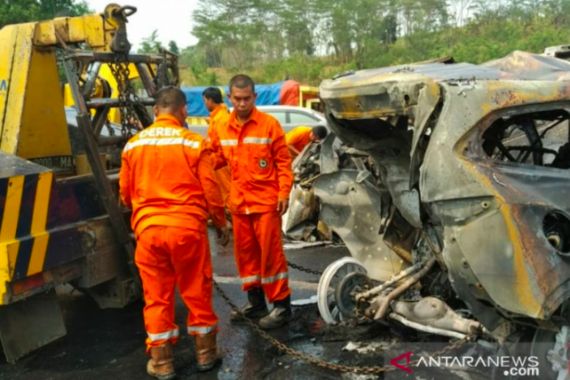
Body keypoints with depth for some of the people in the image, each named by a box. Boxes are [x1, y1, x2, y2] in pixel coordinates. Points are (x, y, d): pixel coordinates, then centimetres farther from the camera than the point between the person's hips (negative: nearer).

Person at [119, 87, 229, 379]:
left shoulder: (133, 144, 5)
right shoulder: (193, 143, -5)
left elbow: (125, 194, 12)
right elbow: (210, 190, -3)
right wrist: (221, 222, 12)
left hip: (147, 229, 2)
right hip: (187, 227, -2)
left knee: (156, 296, 11)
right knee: (197, 292, 12)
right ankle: (205, 353, 24)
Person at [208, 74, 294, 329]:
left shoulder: (269, 124, -5)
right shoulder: (222, 129, 6)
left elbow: (283, 161, -4)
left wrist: (284, 192, -10)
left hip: (266, 202, -5)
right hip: (238, 203, 5)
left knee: (271, 253, -1)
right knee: (245, 253, 13)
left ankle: (281, 305, 10)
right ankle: (255, 302, 27)